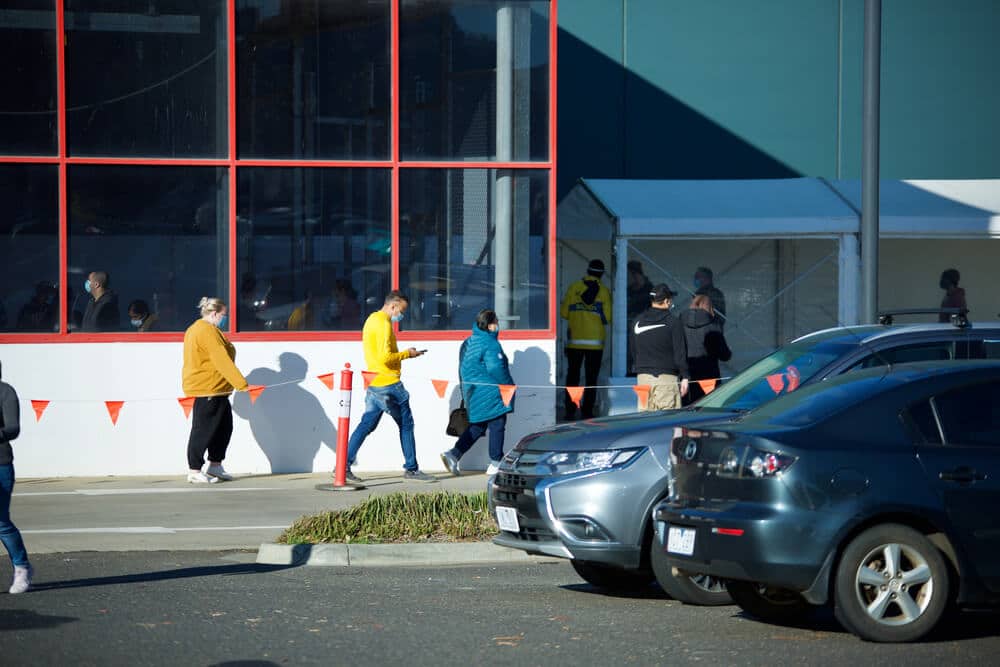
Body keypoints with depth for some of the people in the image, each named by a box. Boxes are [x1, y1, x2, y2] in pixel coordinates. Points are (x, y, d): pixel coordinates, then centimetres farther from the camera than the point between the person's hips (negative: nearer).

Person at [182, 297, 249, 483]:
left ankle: (215, 467, 19)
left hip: (215, 390, 11)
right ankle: (194, 471, -1)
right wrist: (242, 384, -25)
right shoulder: (208, 331, -17)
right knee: (204, 430, -5)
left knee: (224, 426, 13)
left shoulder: (197, 329, 17)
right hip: (207, 388, -11)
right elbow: (222, 361, -23)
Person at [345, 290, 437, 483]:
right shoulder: (384, 324, -16)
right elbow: (385, 357, -23)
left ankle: (344, 466, 2)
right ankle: (411, 469, 7)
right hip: (389, 384, -9)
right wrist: (407, 354, -10)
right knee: (406, 424, 2)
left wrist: (402, 354, 14)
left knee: (366, 424, 8)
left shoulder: (372, 319, 16)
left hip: (374, 384, 9)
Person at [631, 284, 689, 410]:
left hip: (643, 377, 5)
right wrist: (684, 377, -5)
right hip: (666, 376, -5)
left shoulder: (638, 322, 11)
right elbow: (680, 352, -7)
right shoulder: (673, 322, -4)